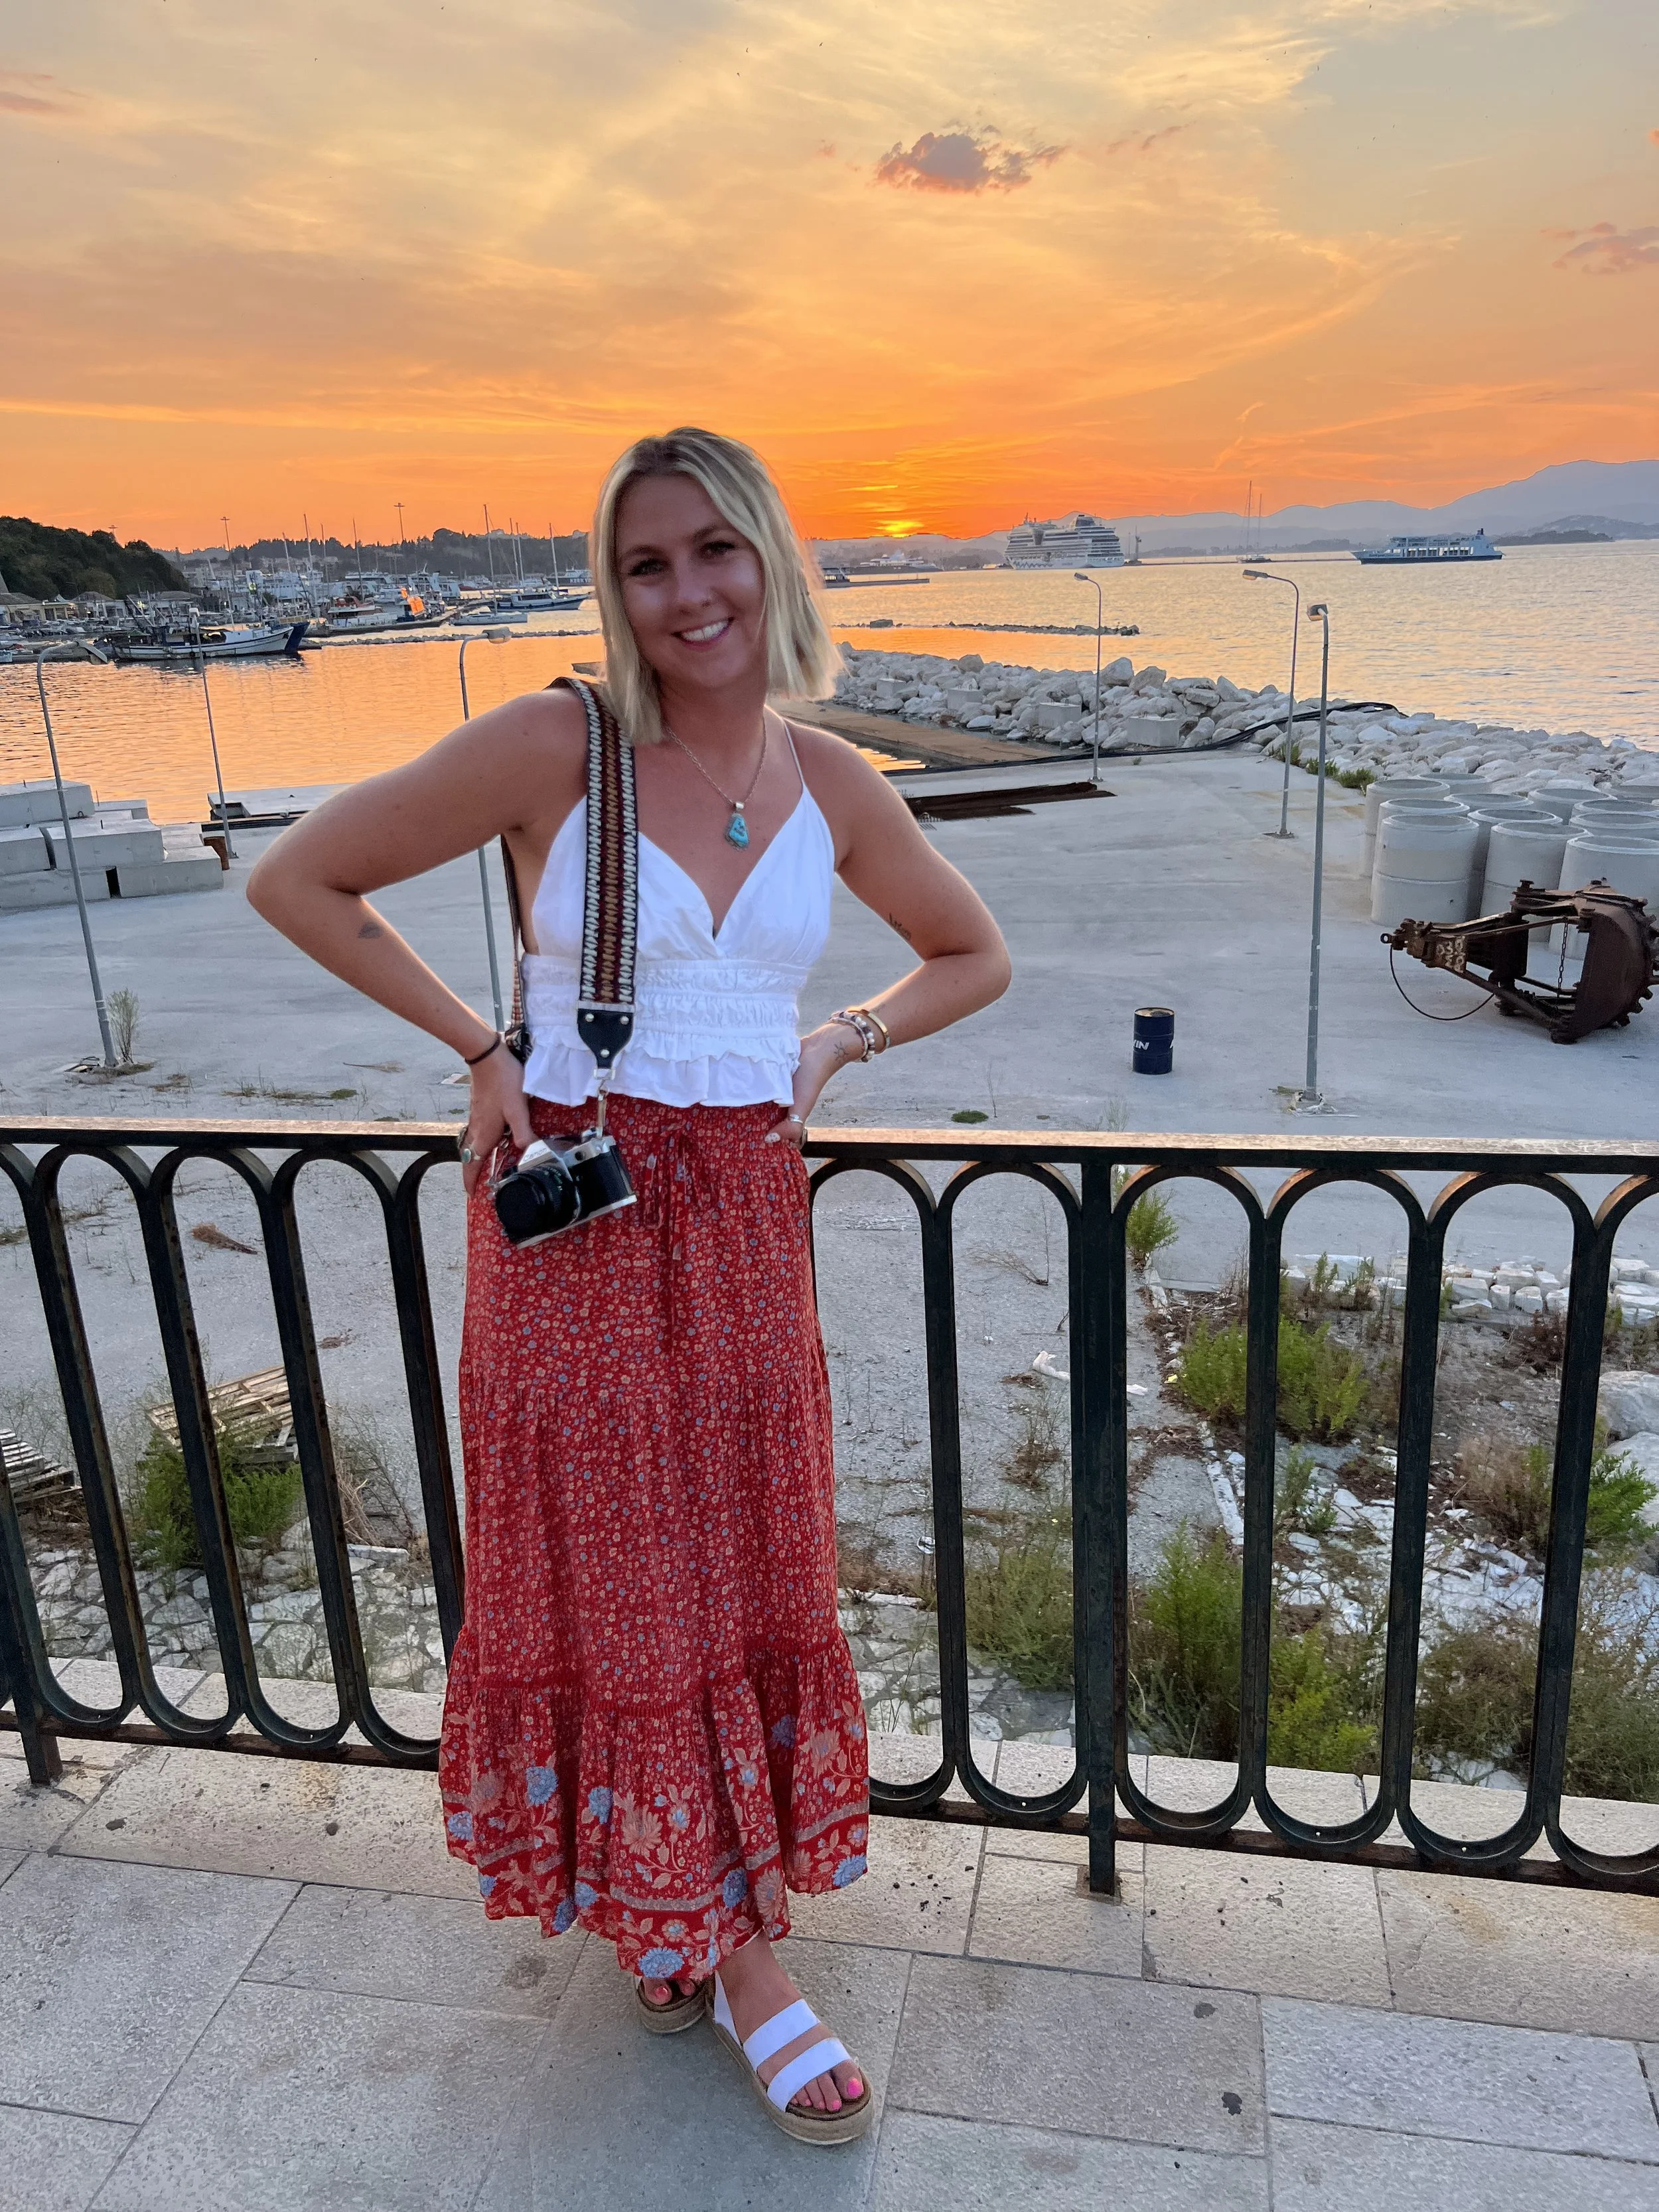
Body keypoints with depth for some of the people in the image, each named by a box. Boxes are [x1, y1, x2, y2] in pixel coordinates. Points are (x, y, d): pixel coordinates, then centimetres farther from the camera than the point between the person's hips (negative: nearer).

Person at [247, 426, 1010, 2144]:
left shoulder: (829, 784, 1)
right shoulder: (551, 746, -10)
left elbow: (973, 956, 15)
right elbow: (297, 878, -3)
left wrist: (835, 1041, -1)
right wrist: (478, 1050, -7)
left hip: (747, 1223, 4)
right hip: (572, 1214, -3)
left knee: (746, 1570, 12)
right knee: (609, 1570, 10)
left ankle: (723, 1923, 33)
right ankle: (655, 1904, 36)